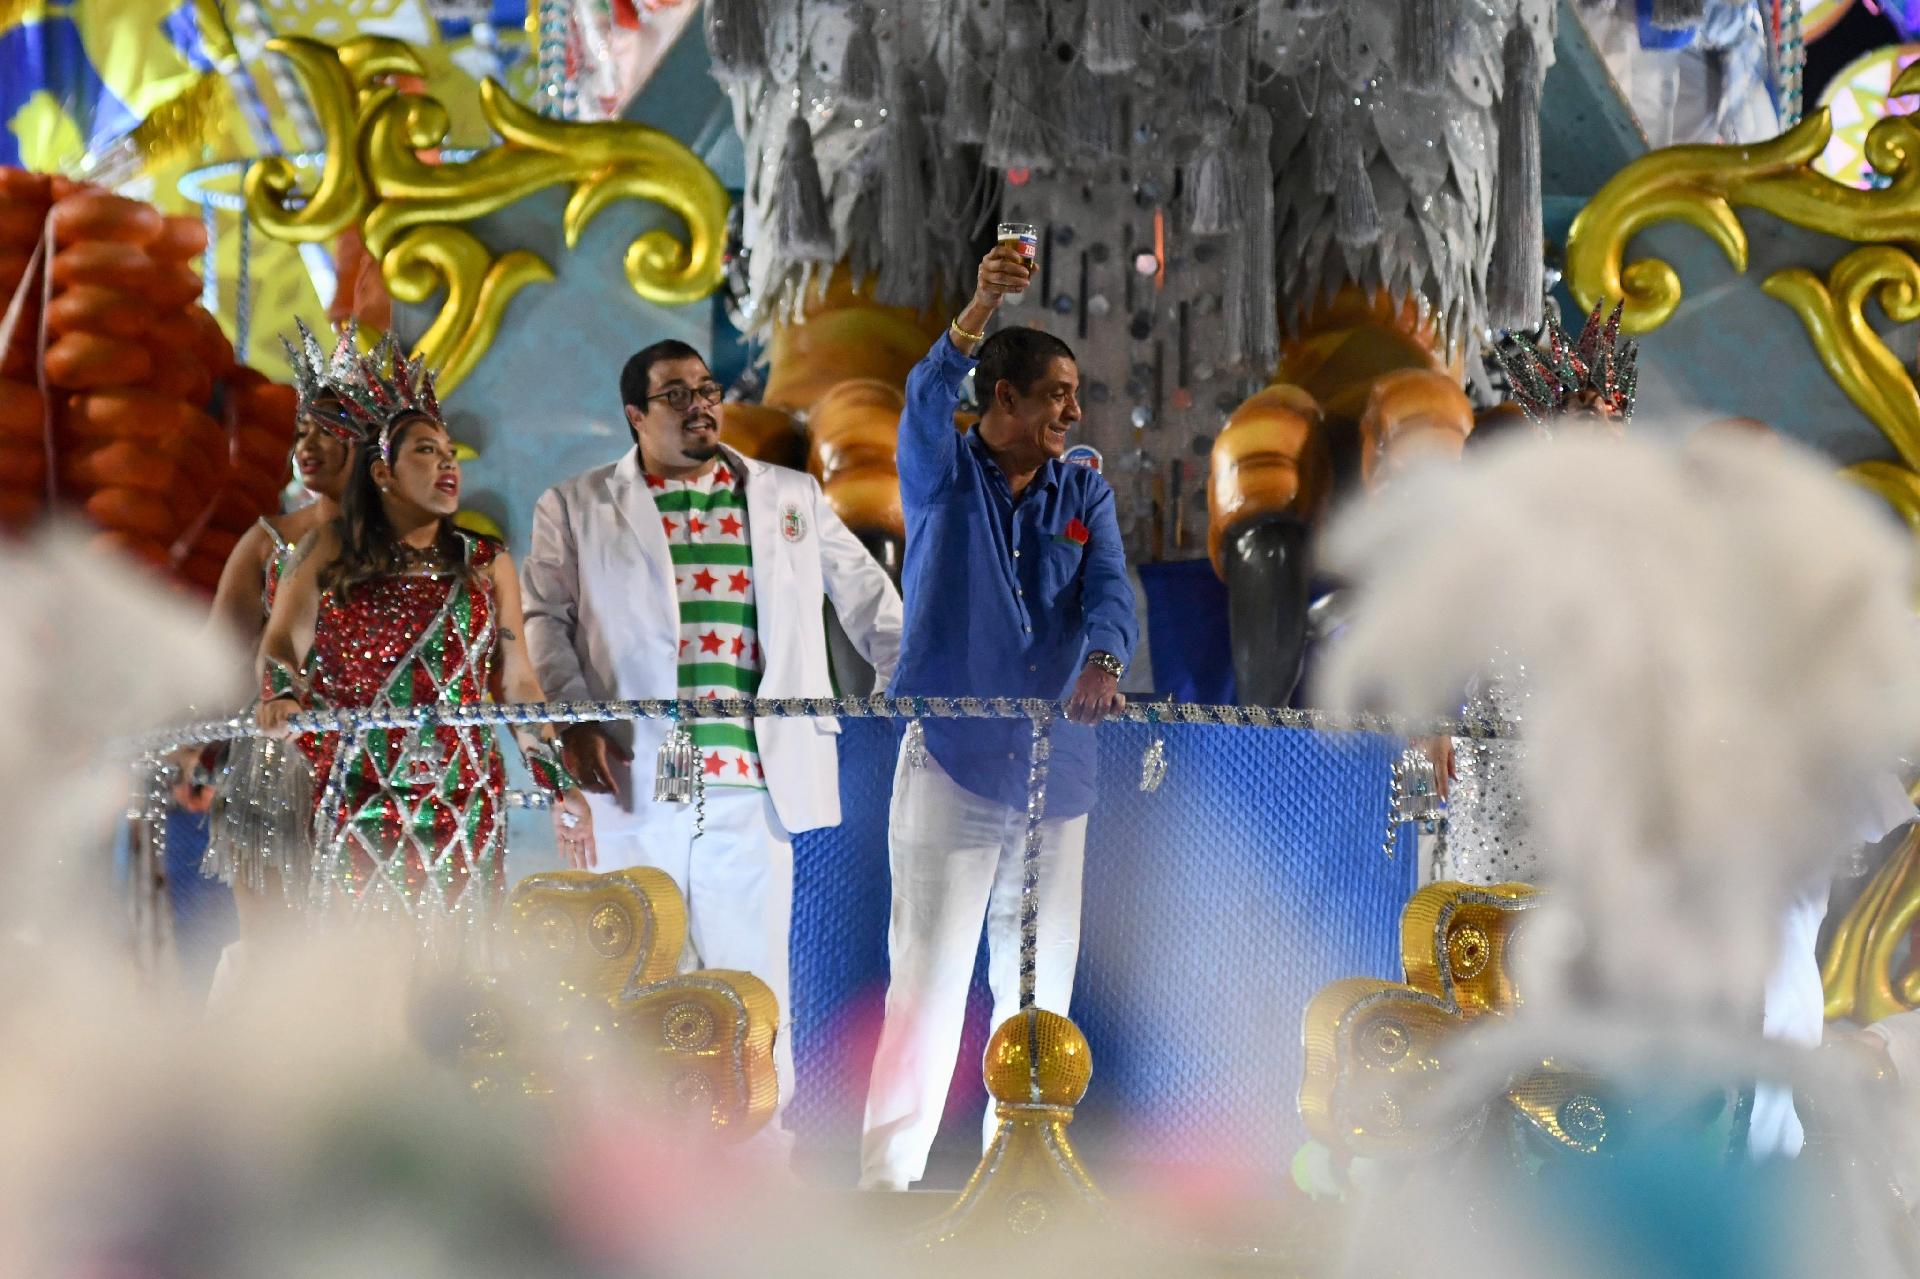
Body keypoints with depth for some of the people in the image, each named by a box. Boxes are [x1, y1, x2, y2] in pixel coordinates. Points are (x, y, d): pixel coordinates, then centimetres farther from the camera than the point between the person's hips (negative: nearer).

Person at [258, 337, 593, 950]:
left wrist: (560, 787, 2)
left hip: (462, 806, 1)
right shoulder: (334, 556, 7)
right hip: (357, 803, -1)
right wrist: (282, 695, -8)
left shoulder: (486, 566, 10)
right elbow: (280, 647, 14)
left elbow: (517, 685, 9)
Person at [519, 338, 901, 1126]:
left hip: (752, 780, 1)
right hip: (636, 780, -1)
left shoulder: (791, 498, 17)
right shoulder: (576, 509, 12)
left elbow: (867, 597, 20)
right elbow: (543, 619, 7)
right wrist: (574, 717, -8)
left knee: (753, 977, -2)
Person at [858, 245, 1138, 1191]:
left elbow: (1109, 588, -4)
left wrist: (1103, 660, -26)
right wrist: (980, 310, -36)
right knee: (929, 975, -9)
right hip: (951, 758, -4)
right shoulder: (944, 476, 2)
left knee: (1041, 981, 8)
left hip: (1055, 767, 4)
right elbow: (928, 398, -18)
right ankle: (888, 1170, -6)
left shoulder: (1084, 494, 11)